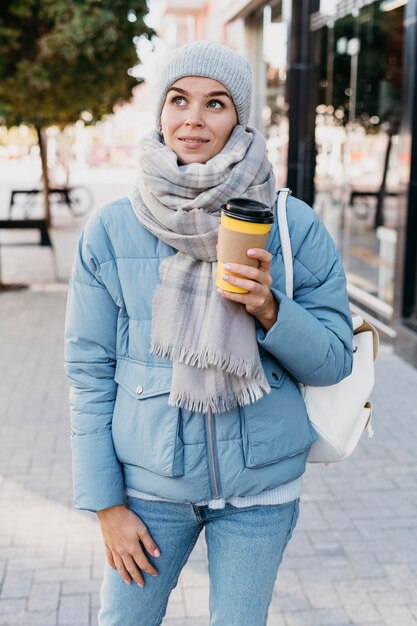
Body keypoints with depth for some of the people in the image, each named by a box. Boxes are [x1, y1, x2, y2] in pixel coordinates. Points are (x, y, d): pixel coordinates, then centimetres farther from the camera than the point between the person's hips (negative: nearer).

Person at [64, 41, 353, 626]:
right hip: (149, 482, 0)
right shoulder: (111, 230, -6)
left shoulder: (294, 226, -6)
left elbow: (334, 362, -2)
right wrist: (107, 503, -3)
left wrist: (271, 311, -21)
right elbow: (90, 373, -3)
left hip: (261, 487, 1)